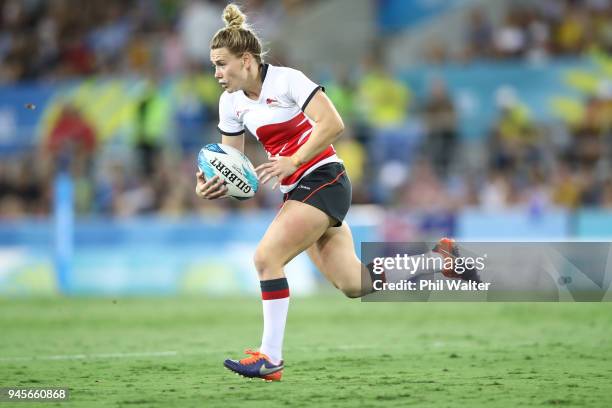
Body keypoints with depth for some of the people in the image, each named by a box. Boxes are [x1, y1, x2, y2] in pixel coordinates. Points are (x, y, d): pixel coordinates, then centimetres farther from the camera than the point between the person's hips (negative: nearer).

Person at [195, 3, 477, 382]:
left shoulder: (286, 80, -14)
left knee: (266, 257, -19)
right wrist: (213, 184, -11)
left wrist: (293, 161, -25)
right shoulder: (231, 103, 7)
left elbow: (333, 124, -21)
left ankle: (271, 358, -13)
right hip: (298, 191, 8)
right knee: (353, 284, 6)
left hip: (323, 181, -8)